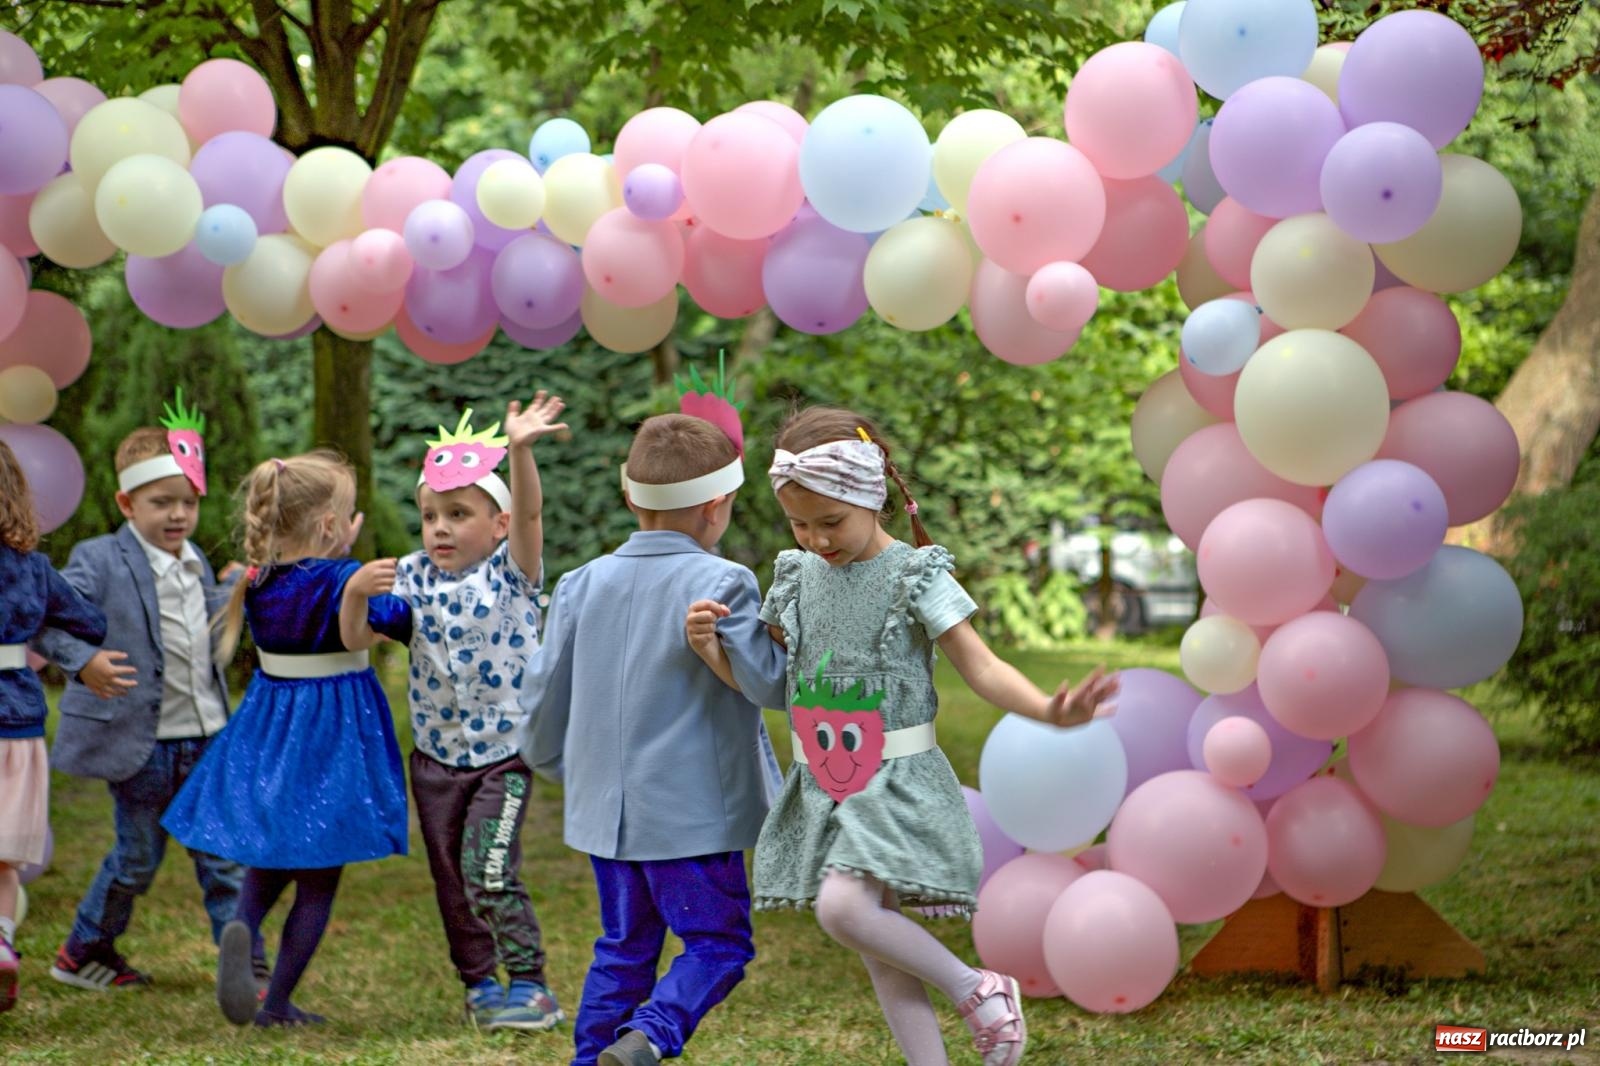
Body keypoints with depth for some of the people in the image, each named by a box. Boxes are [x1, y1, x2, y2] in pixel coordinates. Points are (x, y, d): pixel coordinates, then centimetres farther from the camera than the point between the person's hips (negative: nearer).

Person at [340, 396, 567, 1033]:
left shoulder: (511, 570, -9)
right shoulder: (413, 578, 1)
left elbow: (529, 512, -27)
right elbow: (357, 639, 0)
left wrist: (519, 451, -45)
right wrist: (356, 591, -21)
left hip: (503, 752, -5)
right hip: (435, 755, 5)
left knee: (487, 871, -13)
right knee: (450, 878, 12)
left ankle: (529, 984, -1)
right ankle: (479, 983, 26)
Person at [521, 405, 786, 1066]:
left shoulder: (583, 585, 4)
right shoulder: (722, 585, -12)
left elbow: (544, 694, 9)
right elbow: (772, 683, -13)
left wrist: (556, 763, 25)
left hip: (605, 808, 6)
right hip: (693, 809, -6)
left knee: (624, 947, 18)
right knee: (719, 943, 1)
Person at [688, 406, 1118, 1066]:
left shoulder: (916, 576, -8)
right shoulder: (797, 577, 7)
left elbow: (981, 669, -10)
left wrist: (1049, 711, -28)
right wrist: (712, 648, -4)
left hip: (898, 784, -6)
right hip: (822, 788, 6)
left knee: (843, 908, -26)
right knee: (880, 954, 7)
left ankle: (975, 988, -6)